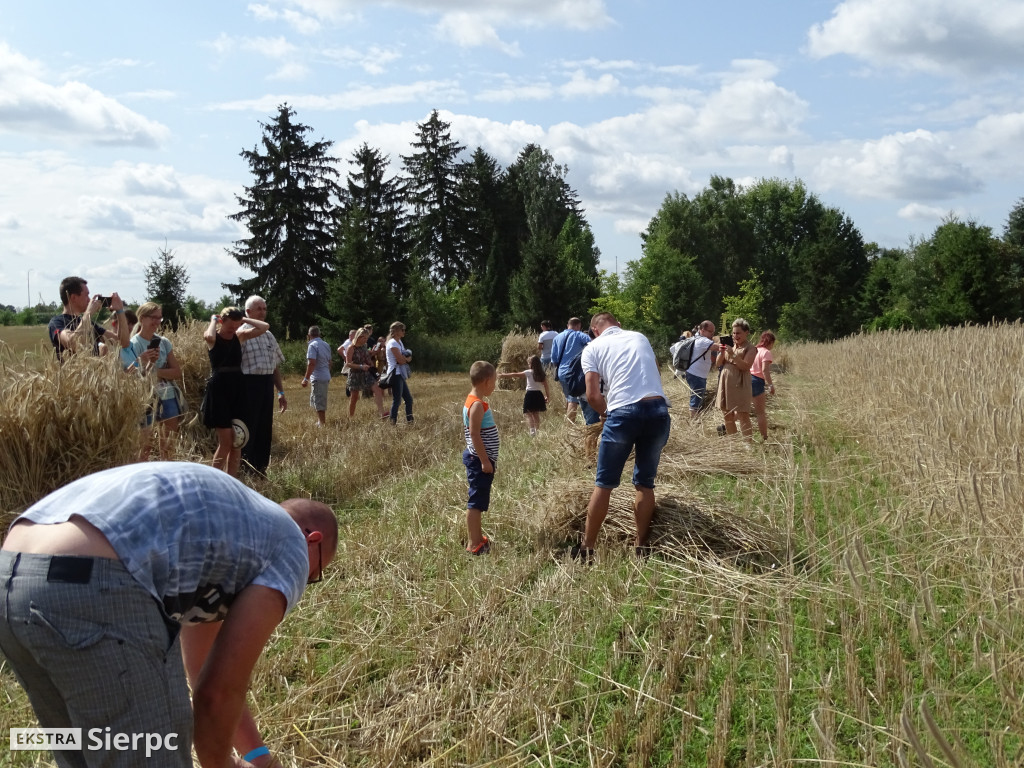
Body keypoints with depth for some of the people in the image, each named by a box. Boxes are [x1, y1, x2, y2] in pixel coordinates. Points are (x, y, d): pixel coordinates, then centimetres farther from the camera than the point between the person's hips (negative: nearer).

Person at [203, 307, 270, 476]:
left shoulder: (239, 336, 8)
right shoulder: (213, 338, -5)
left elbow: (265, 327, 0)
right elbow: (208, 336, -31)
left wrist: (243, 319, 2)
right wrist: (213, 320, -13)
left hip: (238, 389, 6)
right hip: (219, 389, -5)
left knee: (237, 443, 5)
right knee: (226, 443, -6)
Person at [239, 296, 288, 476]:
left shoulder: (269, 336, 16)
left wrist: (281, 392, 19)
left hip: (267, 386, 7)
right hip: (249, 385, -7)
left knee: (265, 429, 11)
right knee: (247, 429, -1)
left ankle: (261, 467, 20)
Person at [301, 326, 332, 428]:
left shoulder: (312, 345, -13)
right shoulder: (326, 345, 13)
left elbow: (312, 363, -21)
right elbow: (329, 362, 20)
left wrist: (306, 378, -18)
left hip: (317, 378, -9)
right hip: (326, 377, 9)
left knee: (319, 404, -4)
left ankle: (322, 424, -4)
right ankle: (319, 422, 25)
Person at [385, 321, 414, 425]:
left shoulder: (399, 342, 16)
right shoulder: (393, 343, -13)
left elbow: (409, 358, 13)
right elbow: (401, 360, -19)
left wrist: (404, 358, -8)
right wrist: (406, 358, 1)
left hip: (400, 375, 10)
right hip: (395, 374, -10)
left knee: (409, 399, 12)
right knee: (397, 400, -9)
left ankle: (409, 421, 18)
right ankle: (393, 423, -6)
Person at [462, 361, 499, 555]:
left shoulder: (472, 401, 11)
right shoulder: (478, 405, -19)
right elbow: (474, 435, -23)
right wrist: (485, 460, -21)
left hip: (479, 459, 10)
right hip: (480, 461, -10)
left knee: (479, 501, 17)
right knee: (476, 502, -4)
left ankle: (478, 538, 27)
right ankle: (474, 544, 1)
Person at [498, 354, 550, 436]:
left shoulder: (529, 372, -6)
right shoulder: (542, 374, 4)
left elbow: (515, 375, -4)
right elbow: (546, 387, 4)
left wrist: (503, 375, 5)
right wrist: (548, 397, 15)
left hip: (530, 395, -4)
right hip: (539, 395, 4)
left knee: (529, 414, -4)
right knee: (536, 414, 15)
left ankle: (532, 429, -22)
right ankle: (537, 431, 14)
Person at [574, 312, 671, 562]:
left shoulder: (593, 347, 10)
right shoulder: (640, 337, 22)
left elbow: (592, 394, 1)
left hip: (624, 412, -3)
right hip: (658, 410, 3)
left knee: (603, 484, 7)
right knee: (645, 483, 15)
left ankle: (587, 548, 13)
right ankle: (642, 547, 19)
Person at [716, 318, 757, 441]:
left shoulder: (750, 348, -3)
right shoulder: (731, 345, 14)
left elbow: (745, 366, -16)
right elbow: (719, 362, 12)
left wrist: (732, 355, -22)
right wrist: (722, 352, -6)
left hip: (739, 385, -7)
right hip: (725, 384, 7)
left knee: (743, 416, -9)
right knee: (727, 415, 13)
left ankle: (748, 442, -9)